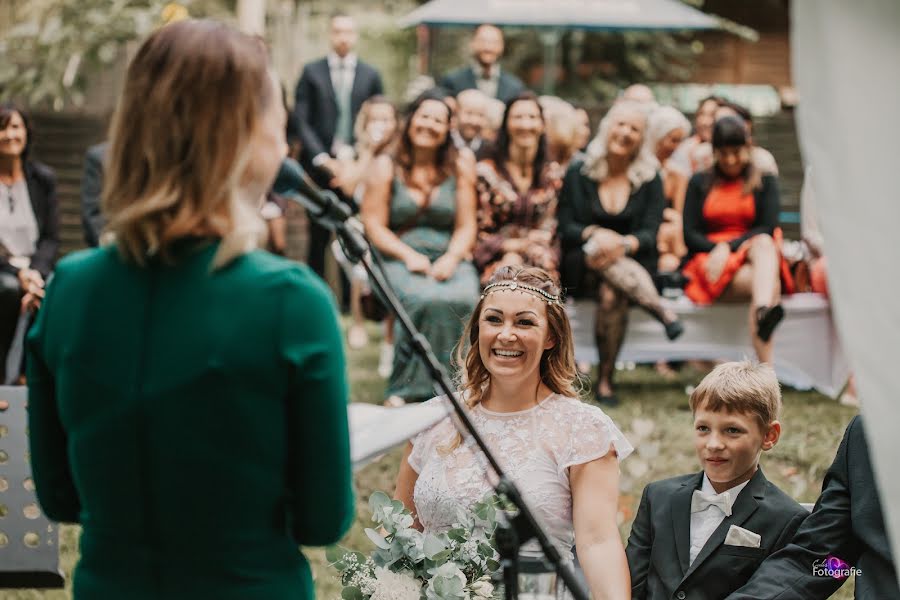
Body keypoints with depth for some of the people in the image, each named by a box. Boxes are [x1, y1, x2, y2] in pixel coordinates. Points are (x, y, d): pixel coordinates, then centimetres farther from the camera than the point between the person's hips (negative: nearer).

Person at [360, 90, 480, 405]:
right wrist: (408, 256, -14)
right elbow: (374, 226, 1)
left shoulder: (459, 167, 11)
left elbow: (466, 227, 8)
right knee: (424, 299, -35)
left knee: (462, 299, -33)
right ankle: (405, 389, -25)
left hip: (448, 260, 2)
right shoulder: (386, 167, 7)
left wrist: (452, 258, -12)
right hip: (399, 258, -1)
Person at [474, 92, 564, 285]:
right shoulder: (486, 172, 5)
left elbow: (554, 226, 14)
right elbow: (479, 234, 2)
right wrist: (517, 245, -11)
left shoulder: (553, 173, 14)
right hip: (497, 257, -2)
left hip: (541, 254, 2)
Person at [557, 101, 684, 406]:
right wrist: (594, 234, -20)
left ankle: (605, 381, -29)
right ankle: (661, 310, -45)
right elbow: (565, 228, 2)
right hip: (582, 267, 0)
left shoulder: (650, 181, 10)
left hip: (632, 264, 0)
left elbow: (649, 234, -1)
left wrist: (624, 244, -24)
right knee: (598, 247, -36)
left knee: (611, 292, -35)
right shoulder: (577, 174, 9)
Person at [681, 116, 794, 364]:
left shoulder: (764, 183, 18)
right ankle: (766, 367, -58)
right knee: (768, 286, -35)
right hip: (710, 260, -1)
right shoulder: (699, 183, 19)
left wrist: (729, 247, -14)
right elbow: (689, 234, 9)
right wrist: (716, 249, -14)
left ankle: (764, 313, -69)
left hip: (752, 258, 1)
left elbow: (768, 228, 2)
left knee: (764, 242, -39)